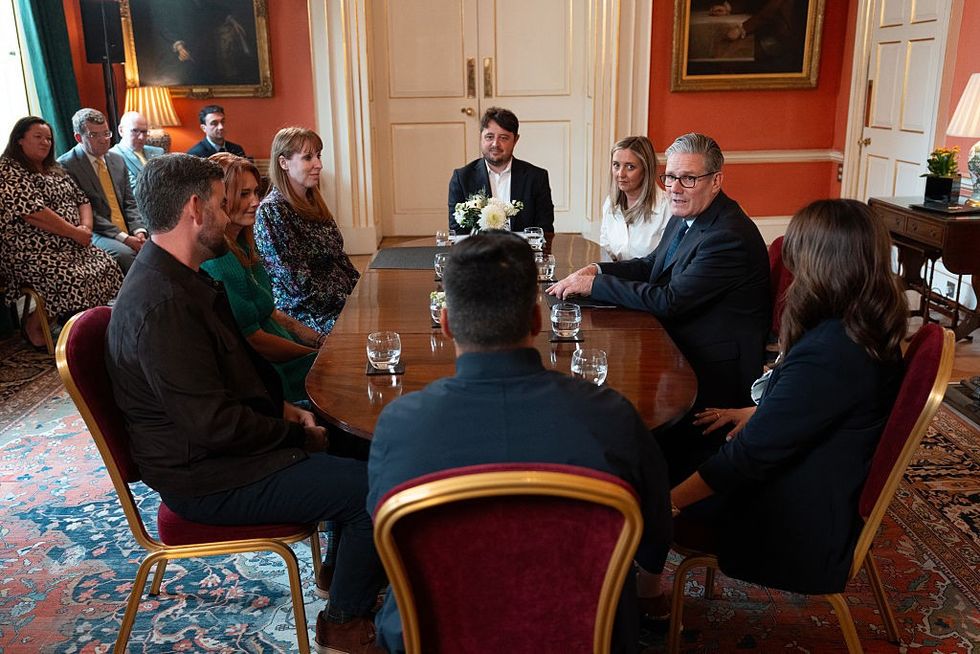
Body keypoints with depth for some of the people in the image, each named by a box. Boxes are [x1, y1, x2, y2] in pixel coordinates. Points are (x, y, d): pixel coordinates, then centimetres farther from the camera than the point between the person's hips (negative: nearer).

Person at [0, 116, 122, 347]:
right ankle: (34, 324, -4)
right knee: (74, 281, -29)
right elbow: (34, 214, -19)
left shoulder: (55, 170, 19)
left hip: (70, 246, 8)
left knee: (108, 268, -13)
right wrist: (76, 233, -17)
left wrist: (85, 227, -5)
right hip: (32, 252, -8)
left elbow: (82, 200, 16)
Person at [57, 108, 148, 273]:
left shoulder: (117, 160, 16)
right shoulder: (66, 165, -4)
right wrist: (123, 237, -18)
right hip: (93, 233, -6)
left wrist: (139, 231, -6)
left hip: (128, 232, 6)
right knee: (125, 253, -35)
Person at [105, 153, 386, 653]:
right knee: (376, 487, -14)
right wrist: (297, 434, -14)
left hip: (218, 444, 11)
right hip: (207, 479, -11)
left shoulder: (176, 277, 7)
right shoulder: (162, 305, -28)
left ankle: (342, 569, 28)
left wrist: (282, 408, 4)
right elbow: (215, 425, -29)